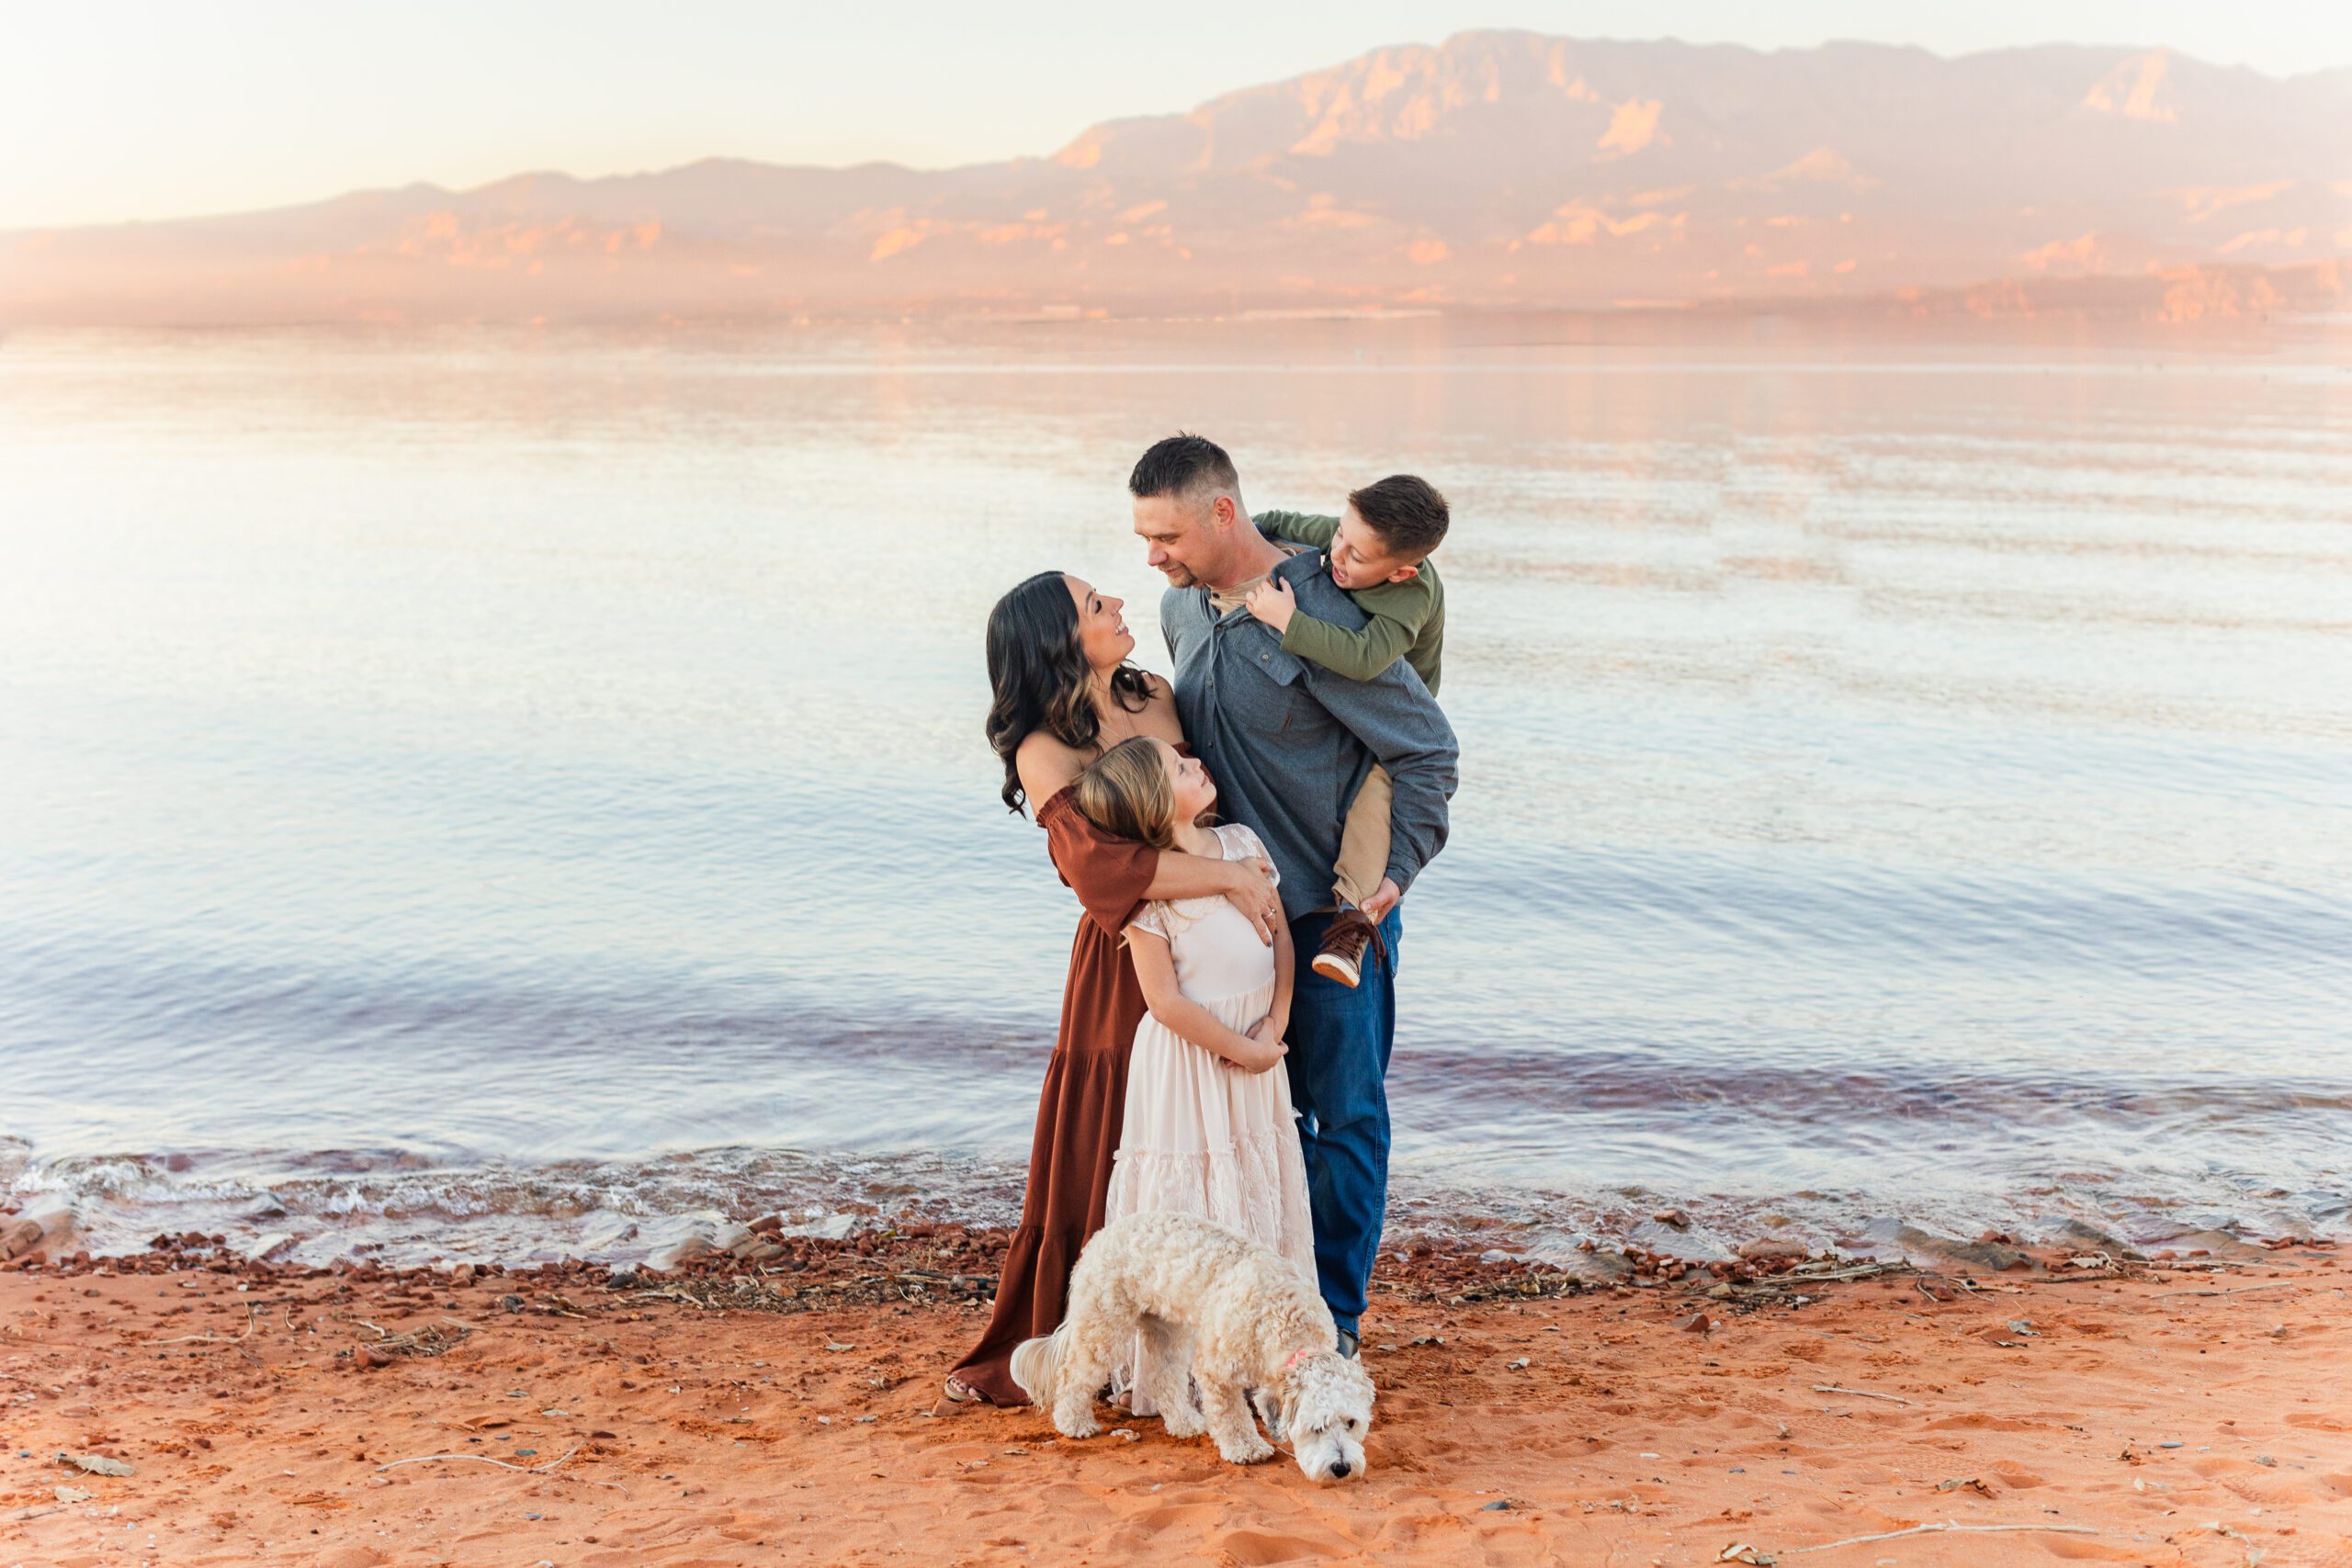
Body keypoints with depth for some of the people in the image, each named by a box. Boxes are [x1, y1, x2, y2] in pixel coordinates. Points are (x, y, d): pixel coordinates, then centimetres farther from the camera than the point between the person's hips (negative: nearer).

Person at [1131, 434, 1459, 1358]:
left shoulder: (1320, 616, -20)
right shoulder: (1180, 610, 3)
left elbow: (1428, 751, -14)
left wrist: (1394, 872, -18)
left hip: (1335, 910, -7)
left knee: (1344, 1114, 4)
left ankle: (1334, 1321, 14)